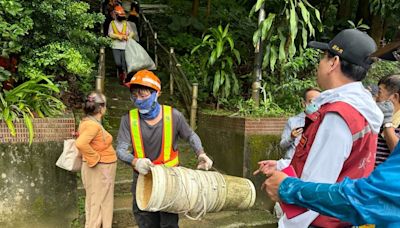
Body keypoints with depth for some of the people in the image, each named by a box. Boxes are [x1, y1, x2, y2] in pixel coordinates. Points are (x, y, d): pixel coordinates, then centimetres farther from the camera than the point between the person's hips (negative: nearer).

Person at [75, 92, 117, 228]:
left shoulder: (87, 122, 8)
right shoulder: (93, 125, -22)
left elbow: (82, 139, 24)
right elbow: (80, 143, -36)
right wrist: (95, 158, -24)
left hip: (100, 169, 10)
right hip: (99, 169, -10)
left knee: (94, 204, 18)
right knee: (98, 205, -2)